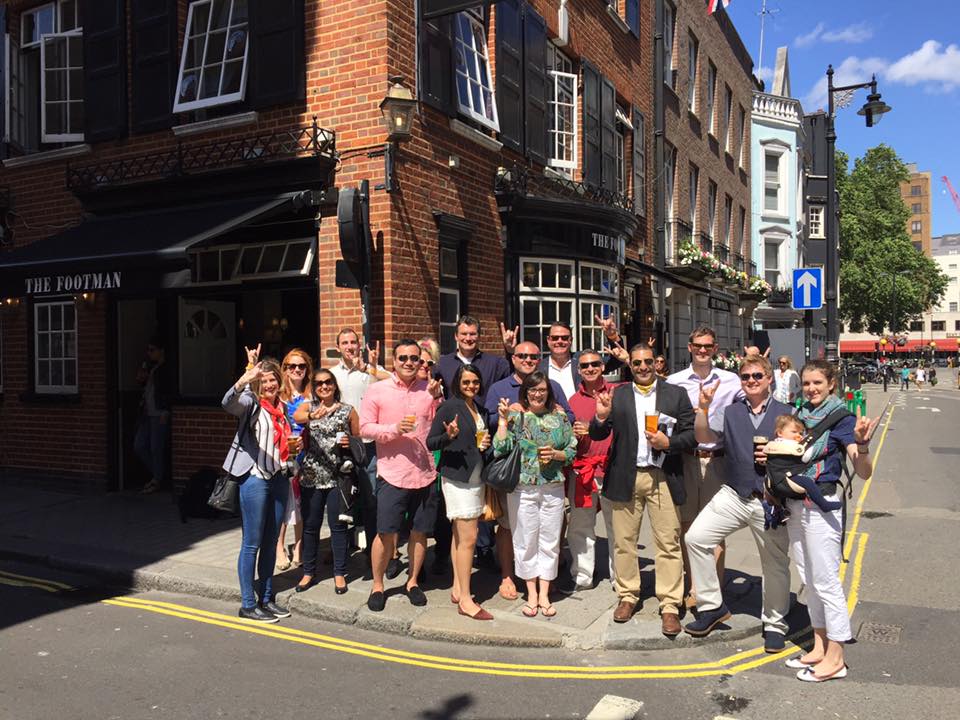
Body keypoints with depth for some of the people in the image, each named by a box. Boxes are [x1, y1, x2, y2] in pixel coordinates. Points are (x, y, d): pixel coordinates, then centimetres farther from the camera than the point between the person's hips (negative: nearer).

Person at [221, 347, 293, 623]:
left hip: (279, 479, 7)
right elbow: (228, 403, -32)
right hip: (255, 478, -7)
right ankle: (247, 605, 9)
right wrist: (244, 379, -48)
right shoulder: (250, 403, -7)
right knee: (252, 544, 0)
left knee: (271, 543, 14)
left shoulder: (283, 407, 12)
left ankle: (266, 598, 25)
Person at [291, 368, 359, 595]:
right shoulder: (308, 406, 3)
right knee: (310, 525, 9)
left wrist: (350, 444, -13)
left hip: (337, 476, -1)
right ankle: (309, 572, 22)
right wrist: (313, 415, -44)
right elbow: (296, 416, -22)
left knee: (337, 525, 5)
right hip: (311, 476, 1)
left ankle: (339, 573, 16)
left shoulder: (348, 410, 3)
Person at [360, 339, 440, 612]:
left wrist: (437, 399, -6)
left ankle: (413, 581, 30)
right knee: (386, 533, 1)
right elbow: (365, 428, -3)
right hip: (392, 474, -3)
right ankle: (377, 586, 20)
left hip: (425, 473, 3)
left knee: (420, 531, 12)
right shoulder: (377, 391, -1)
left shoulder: (429, 390, 7)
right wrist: (395, 429, -18)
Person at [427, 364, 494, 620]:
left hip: (476, 478, 7)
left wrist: (486, 443, 3)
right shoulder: (449, 407, -9)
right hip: (456, 477, -7)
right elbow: (430, 442, -9)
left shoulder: (480, 409, 13)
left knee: (460, 535, 12)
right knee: (468, 537, -8)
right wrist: (449, 436, -27)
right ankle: (465, 600, -3)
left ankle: (458, 589, 19)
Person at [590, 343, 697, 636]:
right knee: (624, 541, 8)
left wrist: (668, 443, -13)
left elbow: (692, 435, 4)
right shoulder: (617, 395, 8)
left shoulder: (676, 394, 6)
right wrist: (601, 417, -16)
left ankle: (670, 606, 8)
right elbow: (597, 435, 5)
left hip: (663, 478, -1)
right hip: (625, 477, 1)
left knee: (668, 543, 0)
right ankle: (627, 597, 23)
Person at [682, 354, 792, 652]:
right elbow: (703, 437, -5)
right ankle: (711, 606, 5)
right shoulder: (730, 412, 7)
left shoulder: (786, 413, 3)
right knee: (696, 537, -11)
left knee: (775, 563, 7)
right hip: (733, 495, 2)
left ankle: (774, 623, 30)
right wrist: (703, 407, -19)